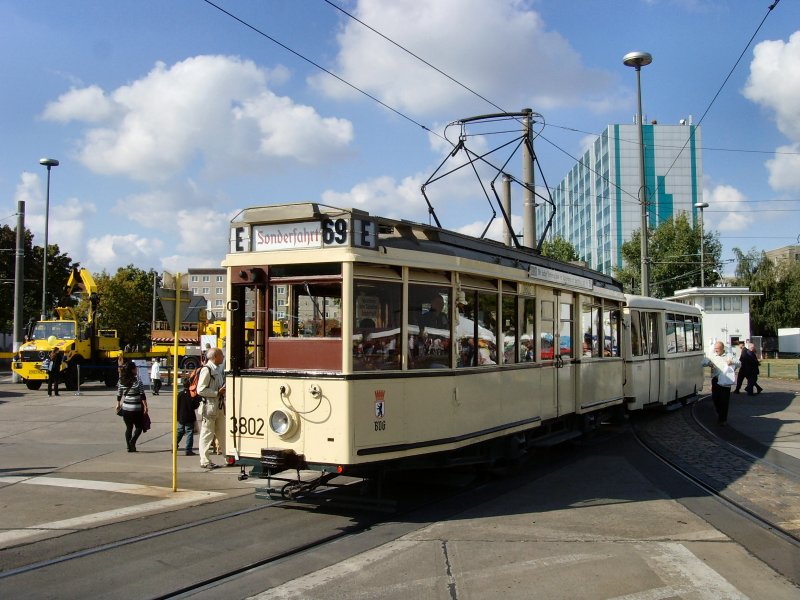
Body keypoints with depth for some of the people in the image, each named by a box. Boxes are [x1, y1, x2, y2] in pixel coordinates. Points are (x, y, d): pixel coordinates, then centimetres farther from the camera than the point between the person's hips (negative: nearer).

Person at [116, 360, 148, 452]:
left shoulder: (121, 381, 2)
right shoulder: (137, 381, -13)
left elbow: (119, 394, 10)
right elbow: (142, 395, -13)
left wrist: (118, 404, 23)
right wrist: (145, 406, -7)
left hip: (125, 408, 5)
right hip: (136, 408, -5)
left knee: (128, 427, 14)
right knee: (139, 426, 8)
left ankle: (129, 446, 14)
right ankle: (132, 441, -13)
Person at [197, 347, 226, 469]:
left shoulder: (218, 370, 14)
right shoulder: (206, 370, -14)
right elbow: (200, 390, -20)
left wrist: (224, 391, 9)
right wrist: (217, 392, -18)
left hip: (220, 406, 9)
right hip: (209, 405, -9)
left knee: (222, 434, 13)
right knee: (207, 434, -1)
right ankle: (205, 461, 6)